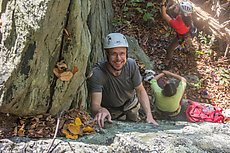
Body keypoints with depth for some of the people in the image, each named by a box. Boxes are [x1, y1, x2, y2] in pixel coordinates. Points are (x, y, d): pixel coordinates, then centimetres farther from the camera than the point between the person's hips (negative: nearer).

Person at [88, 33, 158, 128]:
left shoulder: (131, 65, -27)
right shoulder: (97, 73, -37)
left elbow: (140, 91, -14)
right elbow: (95, 105, -40)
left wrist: (149, 116, -26)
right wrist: (101, 110, -66)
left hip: (131, 107, 3)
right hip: (110, 113, -2)